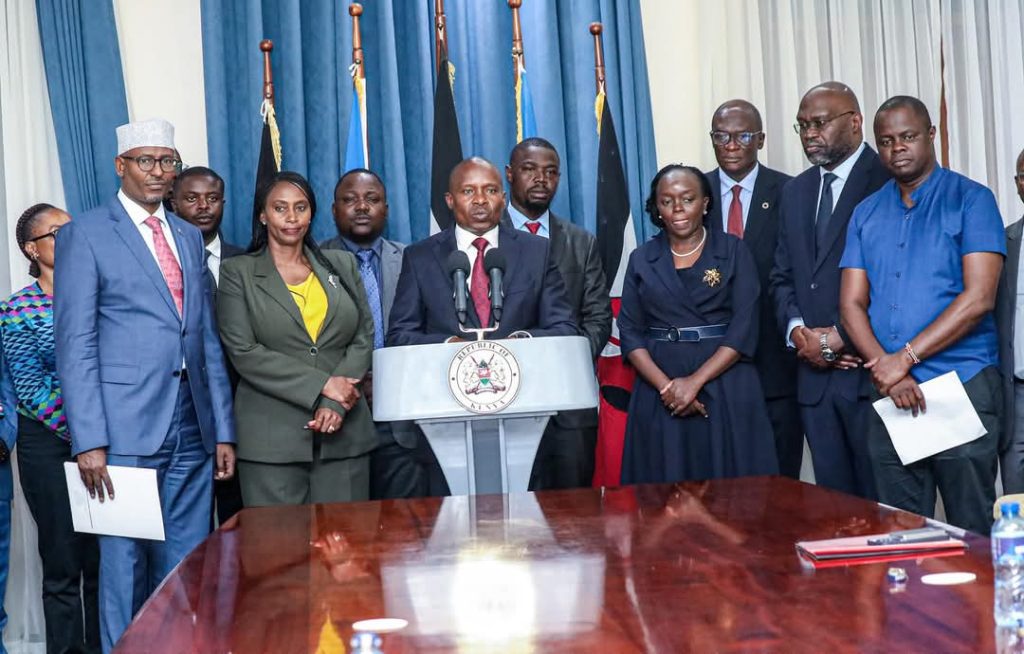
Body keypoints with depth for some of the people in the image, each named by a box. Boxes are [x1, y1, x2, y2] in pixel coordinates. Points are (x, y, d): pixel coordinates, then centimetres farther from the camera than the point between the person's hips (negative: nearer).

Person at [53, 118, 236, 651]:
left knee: (187, 566, 8)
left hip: (190, 427, 5)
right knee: (125, 563, 2)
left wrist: (223, 429, 10)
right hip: (125, 427, -5)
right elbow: (75, 345, -6)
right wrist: (89, 442, -14)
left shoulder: (189, 238, 17)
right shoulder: (85, 234, 0)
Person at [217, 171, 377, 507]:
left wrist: (336, 402, -8)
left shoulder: (342, 265, 14)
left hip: (344, 431, 3)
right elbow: (243, 351, -5)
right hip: (271, 437, -2)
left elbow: (364, 338, 8)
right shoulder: (237, 272, 6)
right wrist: (322, 386, -11)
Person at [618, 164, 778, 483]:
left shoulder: (733, 251, 3)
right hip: (659, 392, 2)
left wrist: (695, 381, -15)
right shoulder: (641, 259, 9)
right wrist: (665, 386, -12)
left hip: (726, 388, -1)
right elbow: (630, 332, 3)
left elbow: (744, 328, -6)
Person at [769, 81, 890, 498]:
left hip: (868, 367, -6)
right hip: (814, 371, 6)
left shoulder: (888, 182, -6)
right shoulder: (795, 191, 18)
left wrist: (839, 337, -13)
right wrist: (798, 331, -1)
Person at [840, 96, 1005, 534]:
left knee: (973, 529, 2)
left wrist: (905, 357, -13)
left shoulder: (970, 199, 0)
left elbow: (979, 298, -11)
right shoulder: (866, 214, 13)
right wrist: (886, 370, -10)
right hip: (888, 391, 4)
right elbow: (852, 304, 7)